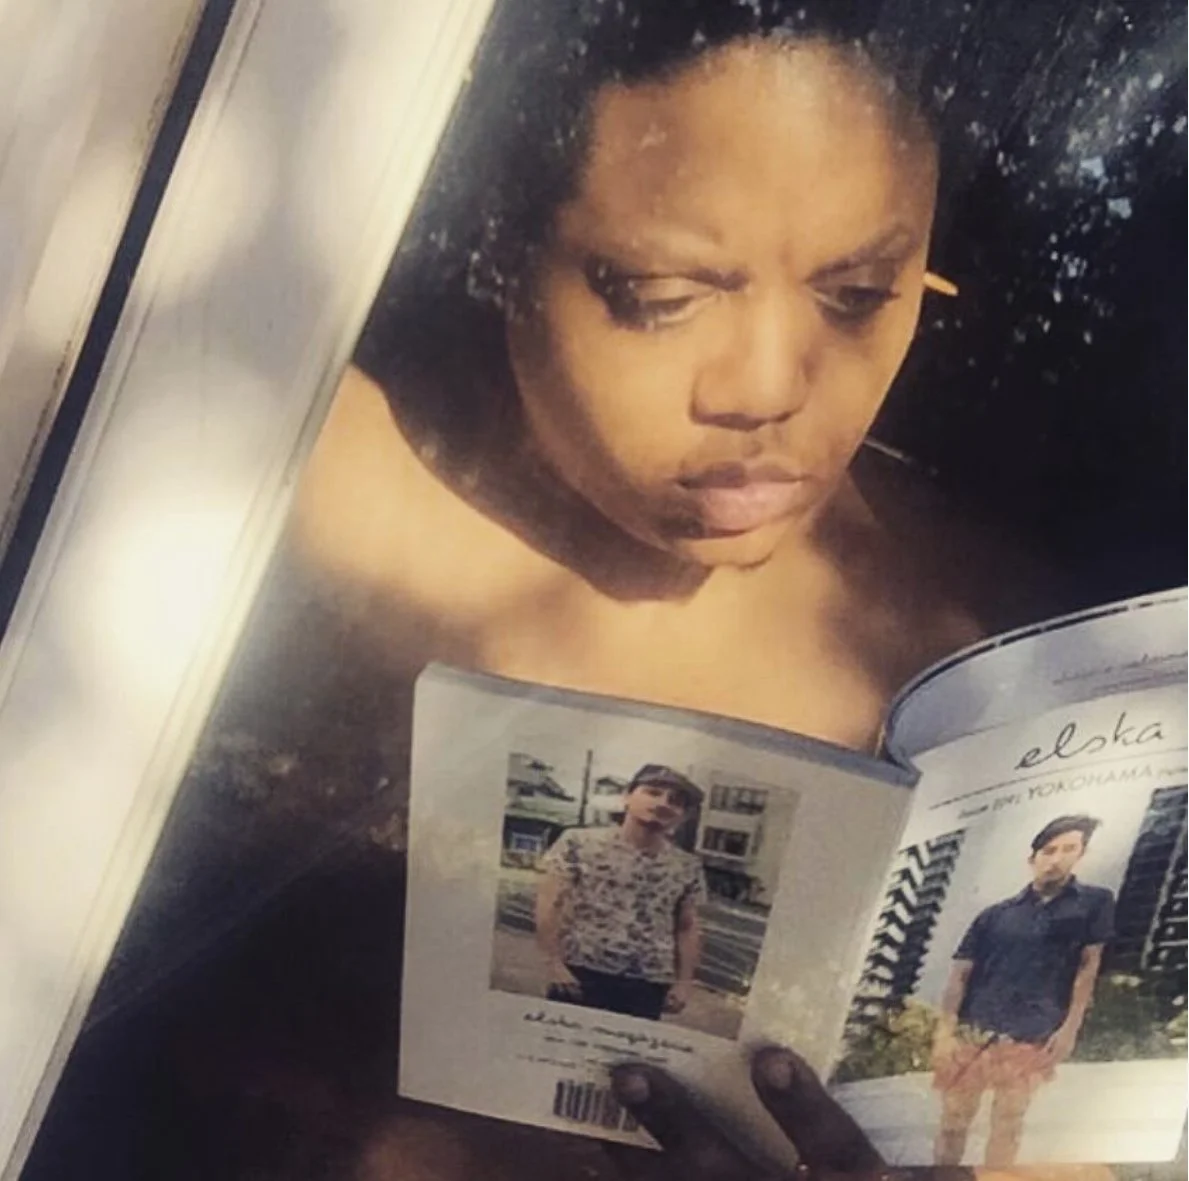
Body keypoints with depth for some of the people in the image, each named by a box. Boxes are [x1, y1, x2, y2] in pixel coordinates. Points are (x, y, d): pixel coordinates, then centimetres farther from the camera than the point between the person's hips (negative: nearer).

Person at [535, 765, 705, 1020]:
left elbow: (688, 929, 15)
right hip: (581, 973, -2)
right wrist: (555, 965, -11)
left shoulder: (687, 868, 8)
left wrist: (684, 981, 6)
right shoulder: (581, 843, -2)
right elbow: (549, 903, -4)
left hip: (648, 984, 2)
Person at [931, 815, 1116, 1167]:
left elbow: (1088, 966, 5)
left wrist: (1070, 1028, -4)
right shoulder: (995, 915, 11)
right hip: (971, 1032, 2)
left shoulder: (1094, 902, 8)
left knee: (1007, 1125, 4)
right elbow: (960, 973, 8)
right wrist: (946, 1030, -3)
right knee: (953, 1122, 4)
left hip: (1030, 1038, -2)